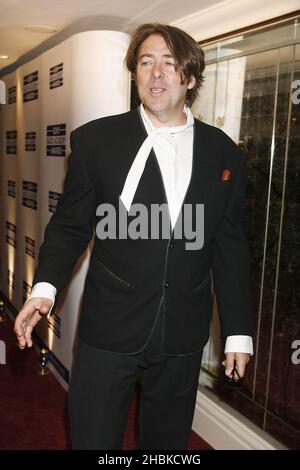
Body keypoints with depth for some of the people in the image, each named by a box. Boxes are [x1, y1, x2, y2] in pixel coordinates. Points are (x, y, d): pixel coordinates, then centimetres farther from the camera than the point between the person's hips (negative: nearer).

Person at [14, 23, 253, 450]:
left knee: (168, 441, 19)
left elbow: (230, 249, 5)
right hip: (109, 329, -1)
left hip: (184, 335, 2)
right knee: (92, 439, 11)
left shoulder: (225, 154, 2)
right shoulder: (95, 140, -3)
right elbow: (70, 226, 1)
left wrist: (238, 331, 6)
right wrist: (45, 286, -16)